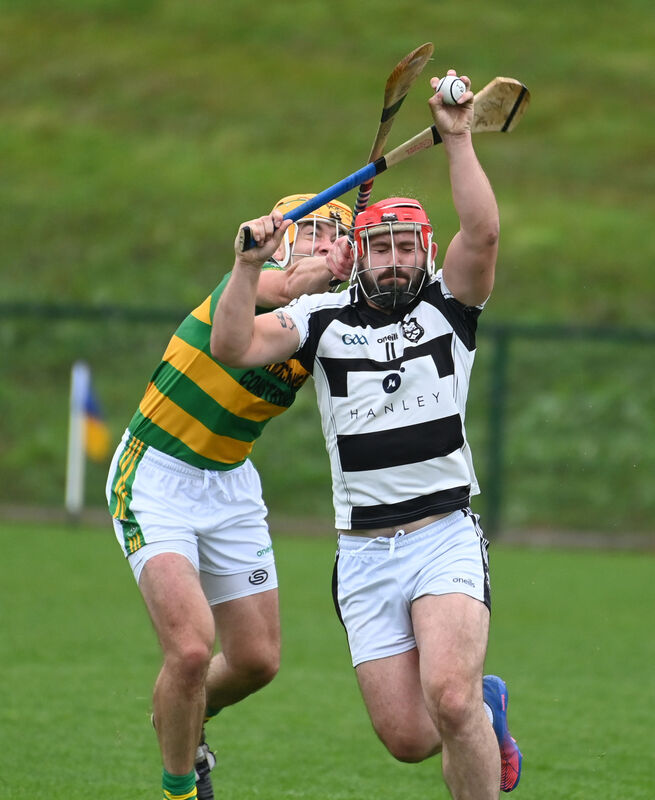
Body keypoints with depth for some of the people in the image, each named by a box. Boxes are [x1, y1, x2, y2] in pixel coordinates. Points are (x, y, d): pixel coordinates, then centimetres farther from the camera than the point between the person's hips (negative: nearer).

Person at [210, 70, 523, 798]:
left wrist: (457, 138, -15)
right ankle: (485, 707, 31)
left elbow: (483, 232, -12)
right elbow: (233, 348, -3)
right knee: (406, 736, -1)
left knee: (449, 699, -25)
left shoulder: (447, 306, 6)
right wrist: (249, 266, -15)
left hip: (446, 540, -2)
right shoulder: (324, 320, 10)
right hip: (364, 554, 2)